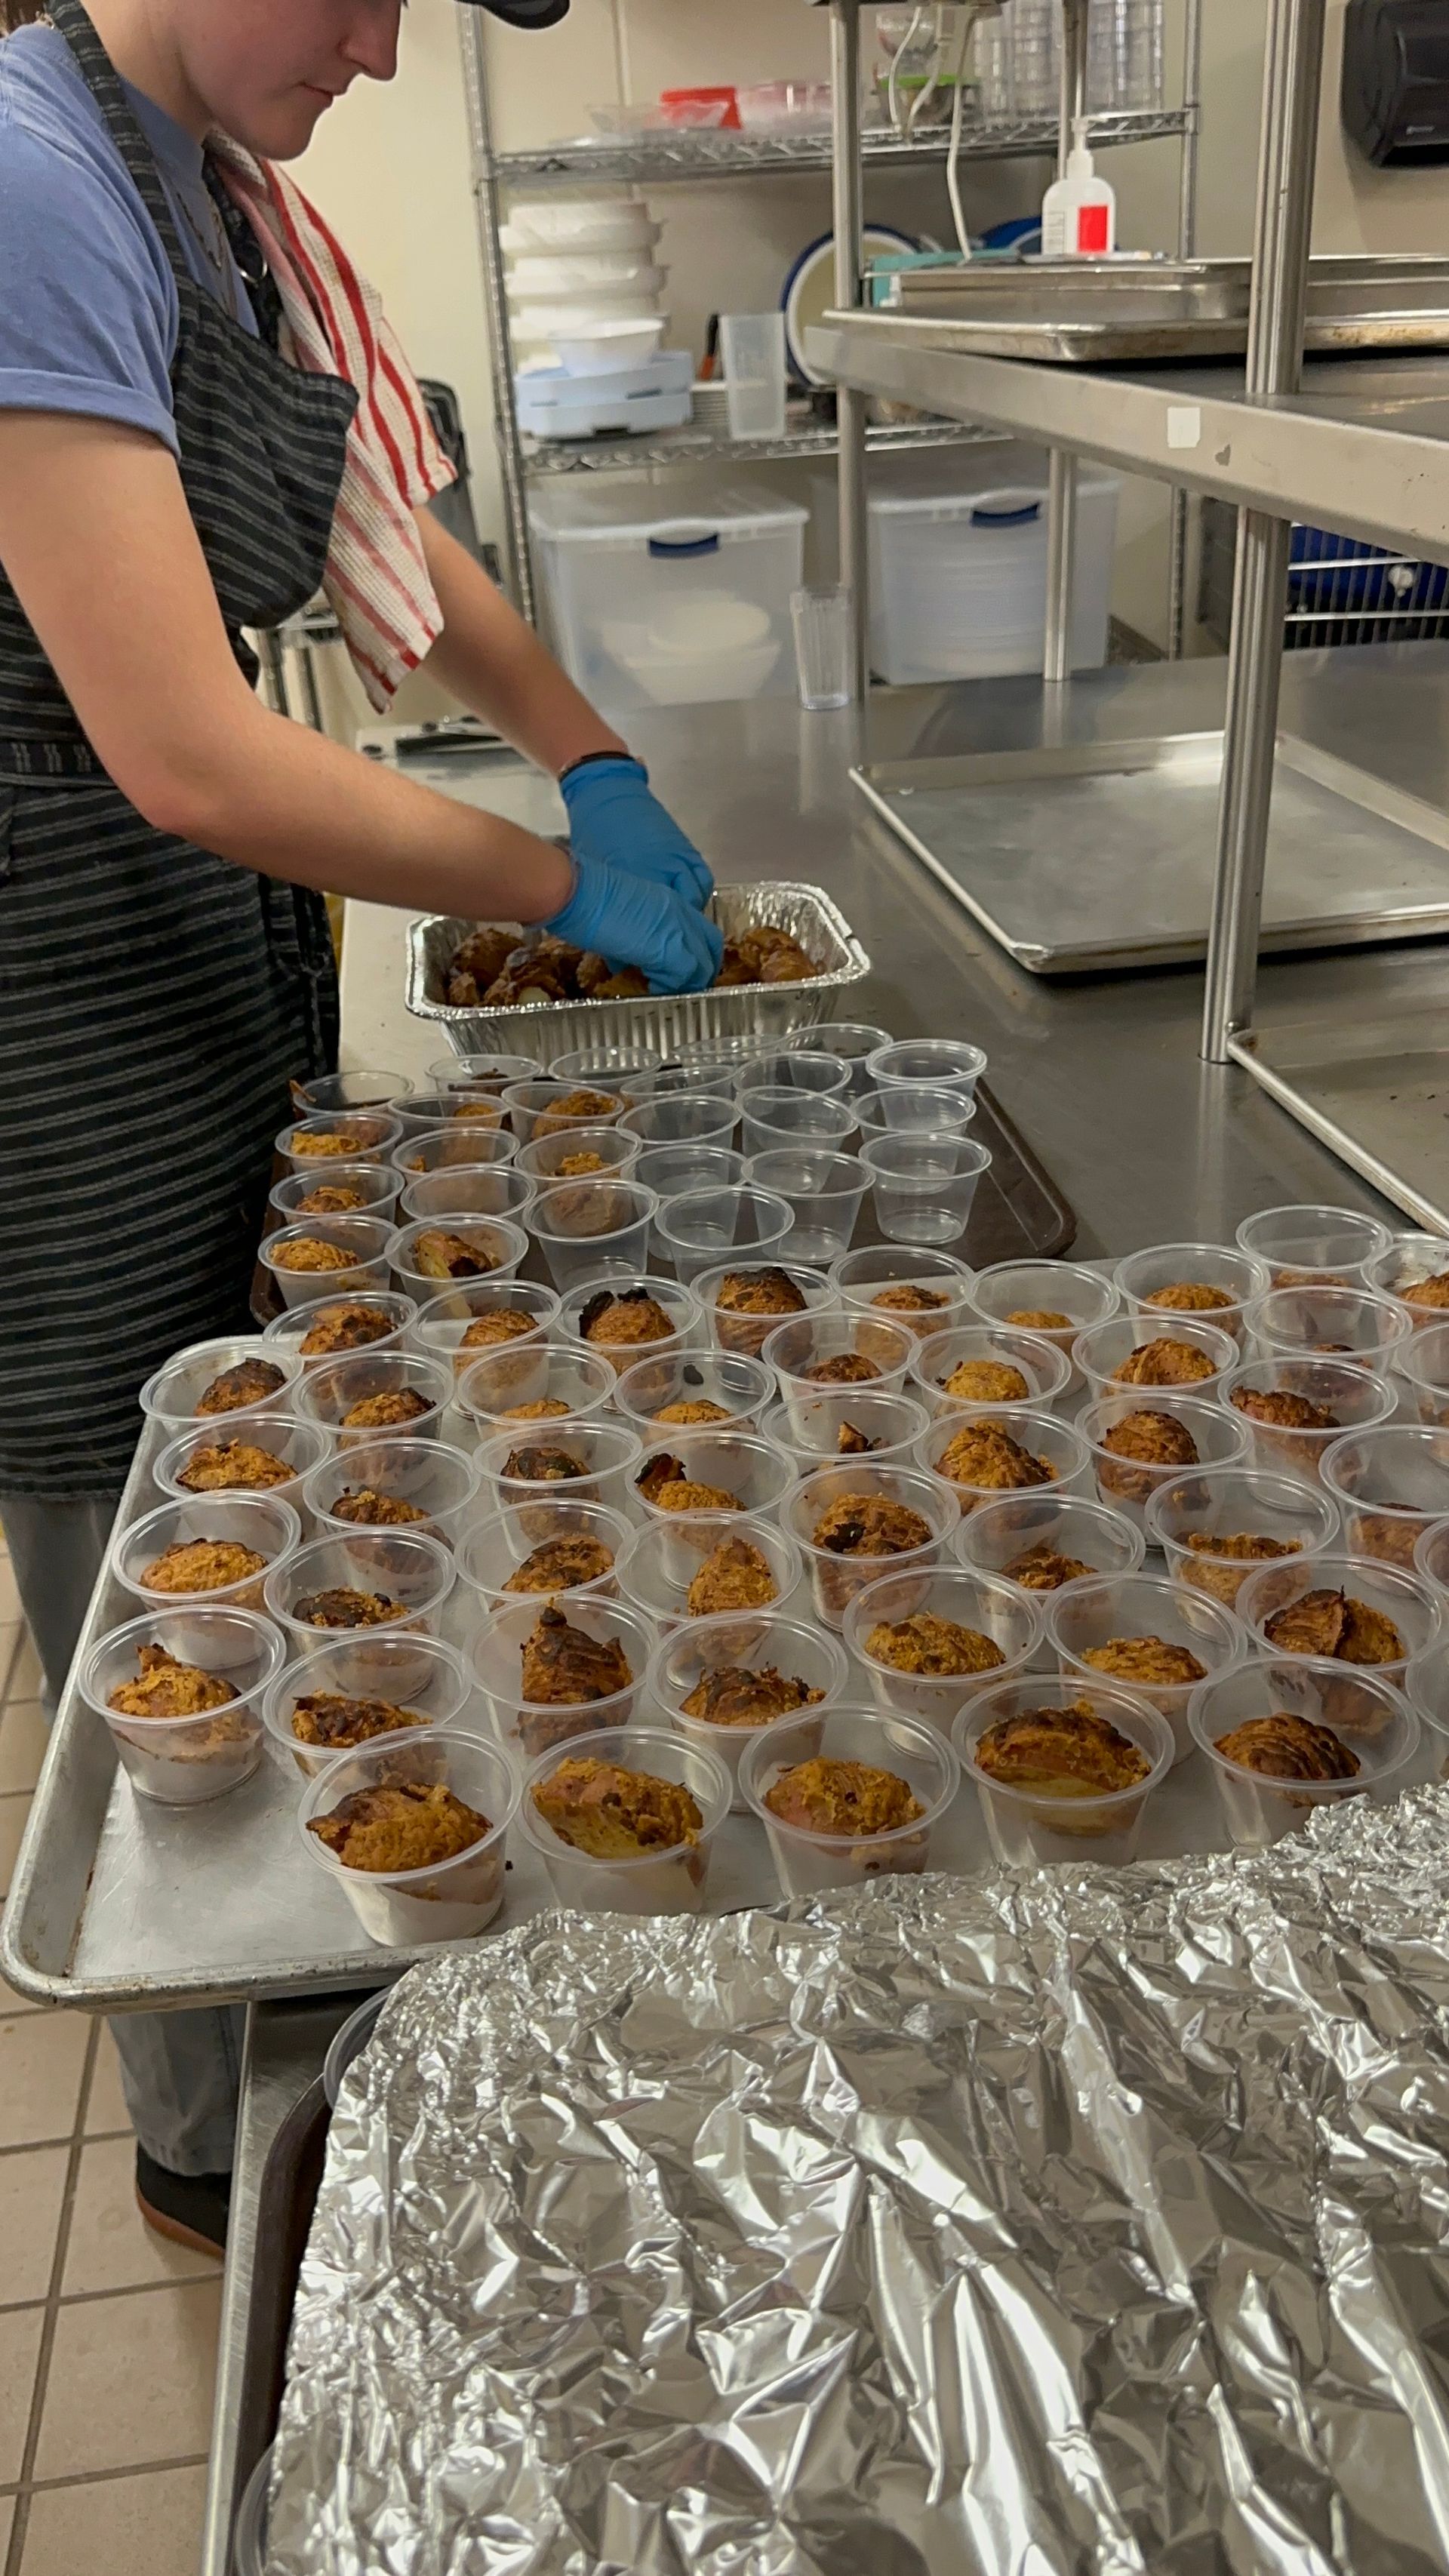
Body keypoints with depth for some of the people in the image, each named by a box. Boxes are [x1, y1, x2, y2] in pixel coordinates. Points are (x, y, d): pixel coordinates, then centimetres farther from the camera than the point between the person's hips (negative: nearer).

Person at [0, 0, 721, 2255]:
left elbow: (391, 541, 21)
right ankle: (222, 2145, 30)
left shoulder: (217, 189, 8)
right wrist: (569, 889, -15)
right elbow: (194, 762, -26)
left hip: (222, 957, 9)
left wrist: (598, 765, 9)